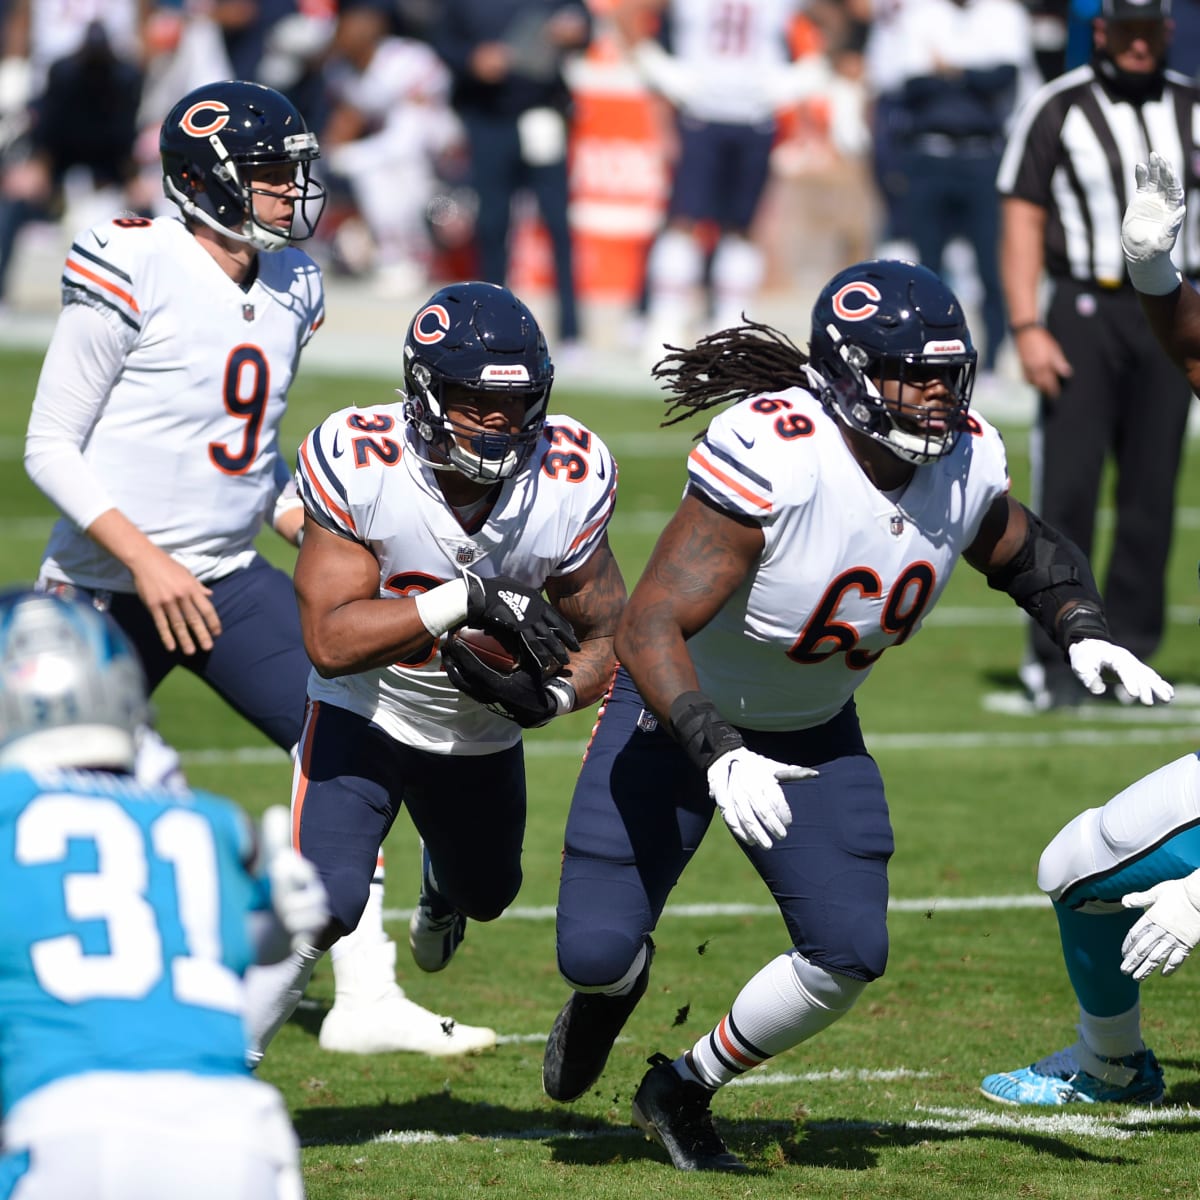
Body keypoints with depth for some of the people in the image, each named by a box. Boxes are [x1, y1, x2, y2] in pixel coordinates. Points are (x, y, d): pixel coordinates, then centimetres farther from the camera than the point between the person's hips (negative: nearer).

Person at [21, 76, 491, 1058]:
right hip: (110, 586, -6)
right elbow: (51, 446, -12)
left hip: (226, 580, 6)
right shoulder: (135, 274, -15)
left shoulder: (289, 287, 7)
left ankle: (367, 994, -6)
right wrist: (143, 560, -21)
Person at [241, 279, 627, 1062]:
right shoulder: (359, 463, -30)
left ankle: (440, 887, 66)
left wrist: (548, 698, -32)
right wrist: (468, 601, -43)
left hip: (482, 734, 4)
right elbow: (330, 640, -34)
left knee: (486, 894, 27)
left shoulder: (568, 484, -23)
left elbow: (606, 637, -10)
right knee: (323, 908, -23)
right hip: (363, 718, -4)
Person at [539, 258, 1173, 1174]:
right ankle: (614, 981, 33)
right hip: (679, 718, -5)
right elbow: (649, 631, -36)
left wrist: (1084, 634, -10)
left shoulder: (964, 462, -15)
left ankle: (684, 1091, 16)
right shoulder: (770, 458, -35)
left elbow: (1025, 555, 9)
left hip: (813, 735, 5)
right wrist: (717, 754, -49)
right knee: (598, 950, -9)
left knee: (848, 956, -9)